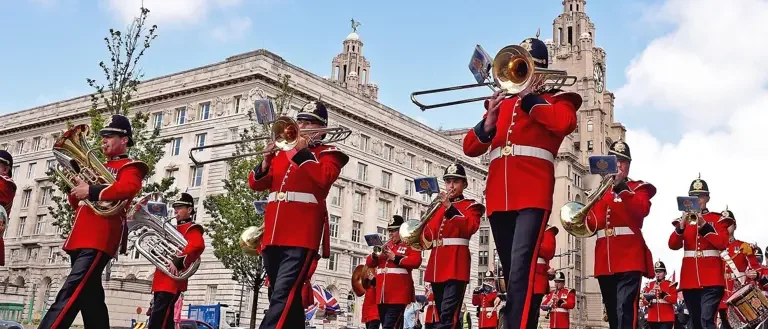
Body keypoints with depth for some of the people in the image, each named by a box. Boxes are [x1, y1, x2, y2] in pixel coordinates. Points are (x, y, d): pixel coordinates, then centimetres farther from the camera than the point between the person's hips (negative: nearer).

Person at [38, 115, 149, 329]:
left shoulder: (130, 167, 3)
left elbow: (129, 188, -21)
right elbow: (77, 203, 26)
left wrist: (91, 191, -21)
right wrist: (76, 186, 6)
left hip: (99, 239, -9)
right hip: (81, 238, 9)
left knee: (70, 293, -19)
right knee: (89, 296, 8)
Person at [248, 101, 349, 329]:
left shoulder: (328, 154, 8)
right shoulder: (282, 152, 23)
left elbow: (324, 178, -14)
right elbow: (255, 184, 19)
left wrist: (302, 152, -10)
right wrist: (266, 163, 1)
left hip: (302, 236, -6)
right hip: (273, 235, 7)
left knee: (283, 295, -18)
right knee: (288, 296, 12)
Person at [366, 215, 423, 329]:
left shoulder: (410, 245, 4)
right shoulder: (385, 245, 21)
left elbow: (416, 262, -13)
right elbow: (369, 263, 17)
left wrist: (395, 258, -14)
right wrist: (375, 255, -5)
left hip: (398, 295, -7)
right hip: (382, 295, 7)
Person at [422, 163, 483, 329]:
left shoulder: (471, 205, 7)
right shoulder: (439, 206, 23)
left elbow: (471, 226, -14)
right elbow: (428, 234, 19)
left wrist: (450, 208, -21)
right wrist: (425, 231, -4)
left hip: (456, 262, -7)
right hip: (437, 262, 7)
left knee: (448, 314, -17)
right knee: (443, 314, 10)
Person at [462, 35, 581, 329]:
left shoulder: (556, 99, 13)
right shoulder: (502, 103, 24)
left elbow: (565, 122, -13)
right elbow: (470, 148, 16)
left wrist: (528, 96, -7)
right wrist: (489, 122, -2)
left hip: (533, 195, -5)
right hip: (499, 197, 5)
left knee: (520, 272, -19)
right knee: (512, 275, 9)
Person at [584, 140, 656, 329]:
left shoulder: (638, 187, 10)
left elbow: (642, 209, -12)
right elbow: (592, 225, 12)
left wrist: (621, 187, -16)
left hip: (630, 257, -5)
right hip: (605, 260, 5)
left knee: (625, 309, -17)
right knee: (612, 311, 9)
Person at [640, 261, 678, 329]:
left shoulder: (670, 285, 4)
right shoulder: (649, 285, 12)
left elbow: (674, 300, -9)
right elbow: (644, 302, 8)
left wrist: (662, 292, -21)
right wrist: (648, 297, -15)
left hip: (667, 319, -3)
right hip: (653, 318, 3)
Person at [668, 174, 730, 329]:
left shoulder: (718, 219, 5)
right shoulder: (683, 220, 13)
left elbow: (722, 244, -9)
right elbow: (673, 245, 0)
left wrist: (703, 225, -18)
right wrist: (681, 226, -15)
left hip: (712, 279, -4)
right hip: (689, 280, 4)